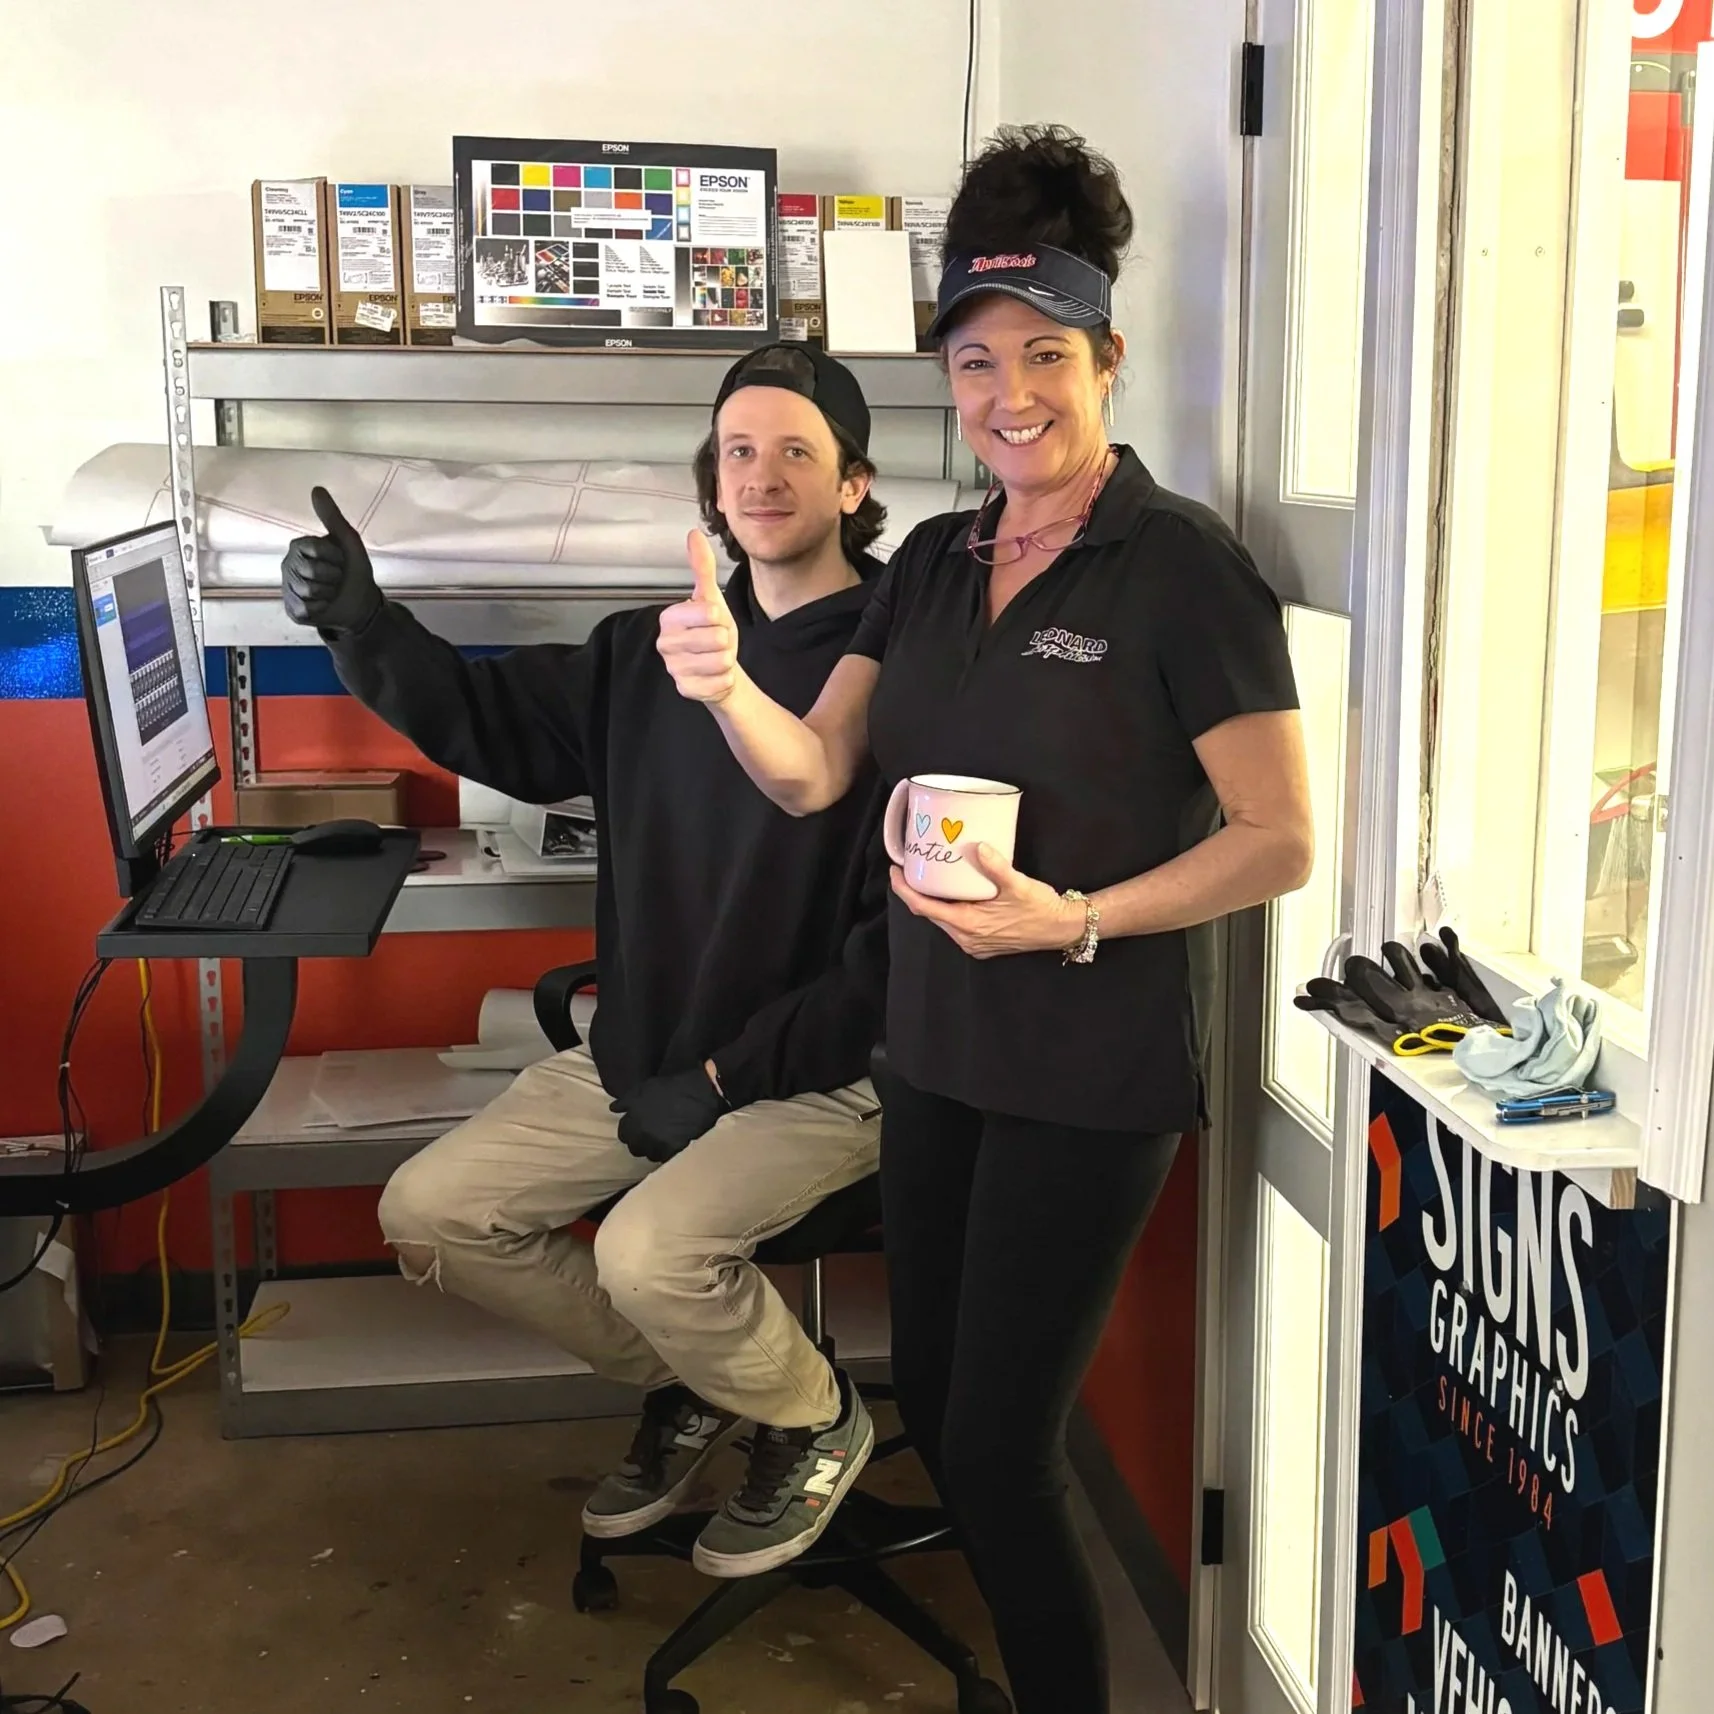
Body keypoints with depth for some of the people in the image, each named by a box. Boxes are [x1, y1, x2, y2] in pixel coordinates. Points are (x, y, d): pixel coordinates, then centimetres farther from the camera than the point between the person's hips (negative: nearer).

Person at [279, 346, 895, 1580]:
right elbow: (493, 720, 9)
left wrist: (722, 1081, -18)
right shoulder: (656, 653, 5)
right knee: (430, 1211, 1)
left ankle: (814, 1421, 6)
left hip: (823, 1074, -7)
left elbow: (897, 946, -19)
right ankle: (687, 1387, 21)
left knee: (649, 1252, -29)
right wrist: (365, 628, -10)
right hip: (643, 1056, 7)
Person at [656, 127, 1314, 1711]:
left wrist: (1075, 919, -25)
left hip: (1095, 1072, -7)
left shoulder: (1182, 566, -13)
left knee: (996, 1448, 0)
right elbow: (814, 772, -1)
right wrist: (726, 686, -21)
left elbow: (1281, 842, -14)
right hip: (939, 1045, 7)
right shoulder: (935, 561, 6)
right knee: (931, 1399, 18)